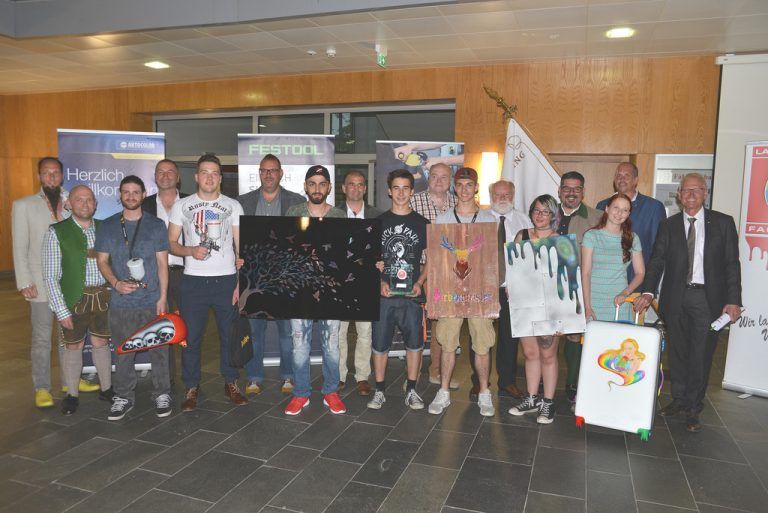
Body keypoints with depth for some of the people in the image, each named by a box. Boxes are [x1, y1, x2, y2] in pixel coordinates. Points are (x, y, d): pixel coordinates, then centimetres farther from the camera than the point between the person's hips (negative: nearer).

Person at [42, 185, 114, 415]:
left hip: (103, 296, 2)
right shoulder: (57, 232, -7)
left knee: (101, 343, 13)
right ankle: (72, 395, 27)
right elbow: (50, 276, -8)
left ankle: (106, 388, 30)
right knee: (73, 346, 10)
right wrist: (61, 310, -11)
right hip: (74, 299, -2)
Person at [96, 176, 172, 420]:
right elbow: (102, 260, 7)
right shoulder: (108, 226, 7)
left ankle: (162, 395, 18)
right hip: (121, 302, 1)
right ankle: (123, 397, 23)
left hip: (153, 301, -1)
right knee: (123, 353, 8)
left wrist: (162, 297, -5)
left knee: (158, 350, 4)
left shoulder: (156, 225, 3)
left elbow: (162, 263, 2)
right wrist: (116, 283, -12)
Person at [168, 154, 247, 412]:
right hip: (193, 281, 0)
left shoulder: (233, 206, 6)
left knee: (230, 335, 6)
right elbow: (171, 243, 7)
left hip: (226, 279, 0)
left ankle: (231, 383, 21)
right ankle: (191, 387, 19)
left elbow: (241, 248, 4)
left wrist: (241, 283, -4)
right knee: (191, 337, 4)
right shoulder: (181, 206, 7)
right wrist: (191, 251, -14)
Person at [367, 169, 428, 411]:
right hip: (383, 293, 0)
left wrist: (419, 283, -7)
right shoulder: (378, 222, 7)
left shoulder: (421, 223, 7)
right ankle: (379, 391, 18)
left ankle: (411, 391, 19)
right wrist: (379, 282, -8)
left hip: (412, 294, 0)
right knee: (380, 343, 4)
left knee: (414, 342, 5)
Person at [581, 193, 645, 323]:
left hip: (619, 304, 2)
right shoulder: (591, 235, 0)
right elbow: (585, 273, -4)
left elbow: (640, 273, 10)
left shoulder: (633, 238, 9)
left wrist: (625, 293, -8)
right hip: (594, 303, -2)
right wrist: (587, 307, -11)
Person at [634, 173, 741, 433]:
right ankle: (679, 399, 30)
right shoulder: (669, 225, 6)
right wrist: (648, 292, -13)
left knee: (701, 355, 3)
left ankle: (693, 408, 18)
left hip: (708, 299, -2)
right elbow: (657, 261, 0)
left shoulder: (723, 223, 2)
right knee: (677, 352, 13)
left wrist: (733, 300, -9)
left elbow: (732, 264, -1)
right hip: (676, 298, 2)